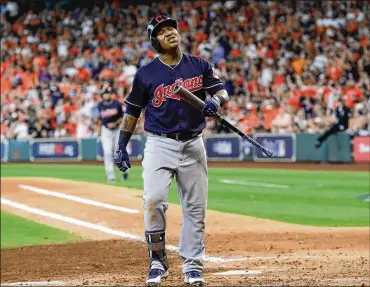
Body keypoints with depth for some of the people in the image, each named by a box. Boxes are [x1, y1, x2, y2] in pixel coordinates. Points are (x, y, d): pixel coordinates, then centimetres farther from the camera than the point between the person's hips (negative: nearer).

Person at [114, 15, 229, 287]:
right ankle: (157, 261, -4)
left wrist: (215, 102, -23)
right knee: (154, 200, -18)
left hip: (193, 145, 2)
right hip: (159, 145, -2)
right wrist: (122, 146, 5)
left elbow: (221, 92, 1)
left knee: (195, 207, 4)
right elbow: (132, 111, 7)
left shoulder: (200, 66, 5)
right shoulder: (146, 74, 0)